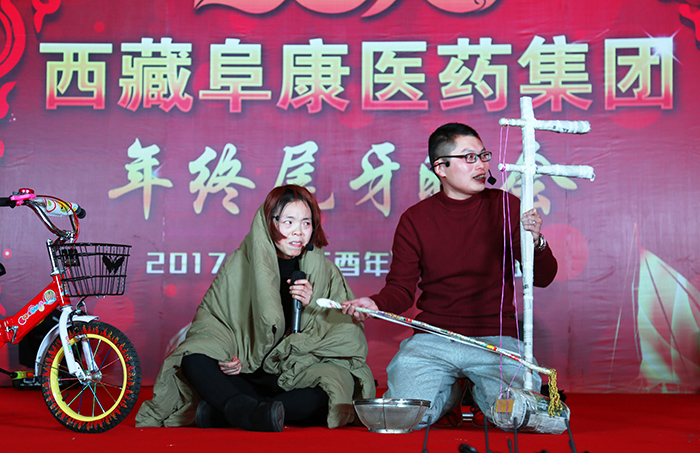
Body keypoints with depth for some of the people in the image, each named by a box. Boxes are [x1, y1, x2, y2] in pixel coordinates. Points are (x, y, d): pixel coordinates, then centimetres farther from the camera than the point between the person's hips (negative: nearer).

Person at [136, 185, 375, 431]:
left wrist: (314, 307, -16)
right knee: (194, 360, -24)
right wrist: (225, 357, -18)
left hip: (297, 377, 0)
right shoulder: (239, 265, 1)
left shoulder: (325, 271, 4)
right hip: (246, 372, 0)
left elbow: (349, 333, 1)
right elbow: (208, 317, 2)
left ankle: (222, 413, -34)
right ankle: (254, 413, -49)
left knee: (341, 383, -33)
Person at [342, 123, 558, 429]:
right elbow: (402, 289, 7)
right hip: (431, 340, 0)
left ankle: (478, 390, 15)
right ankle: (450, 392, 16)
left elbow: (543, 278, 4)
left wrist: (536, 243, -18)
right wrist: (377, 304, -15)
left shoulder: (505, 206, 4)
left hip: (495, 339, 0)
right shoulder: (415, 219, 4)